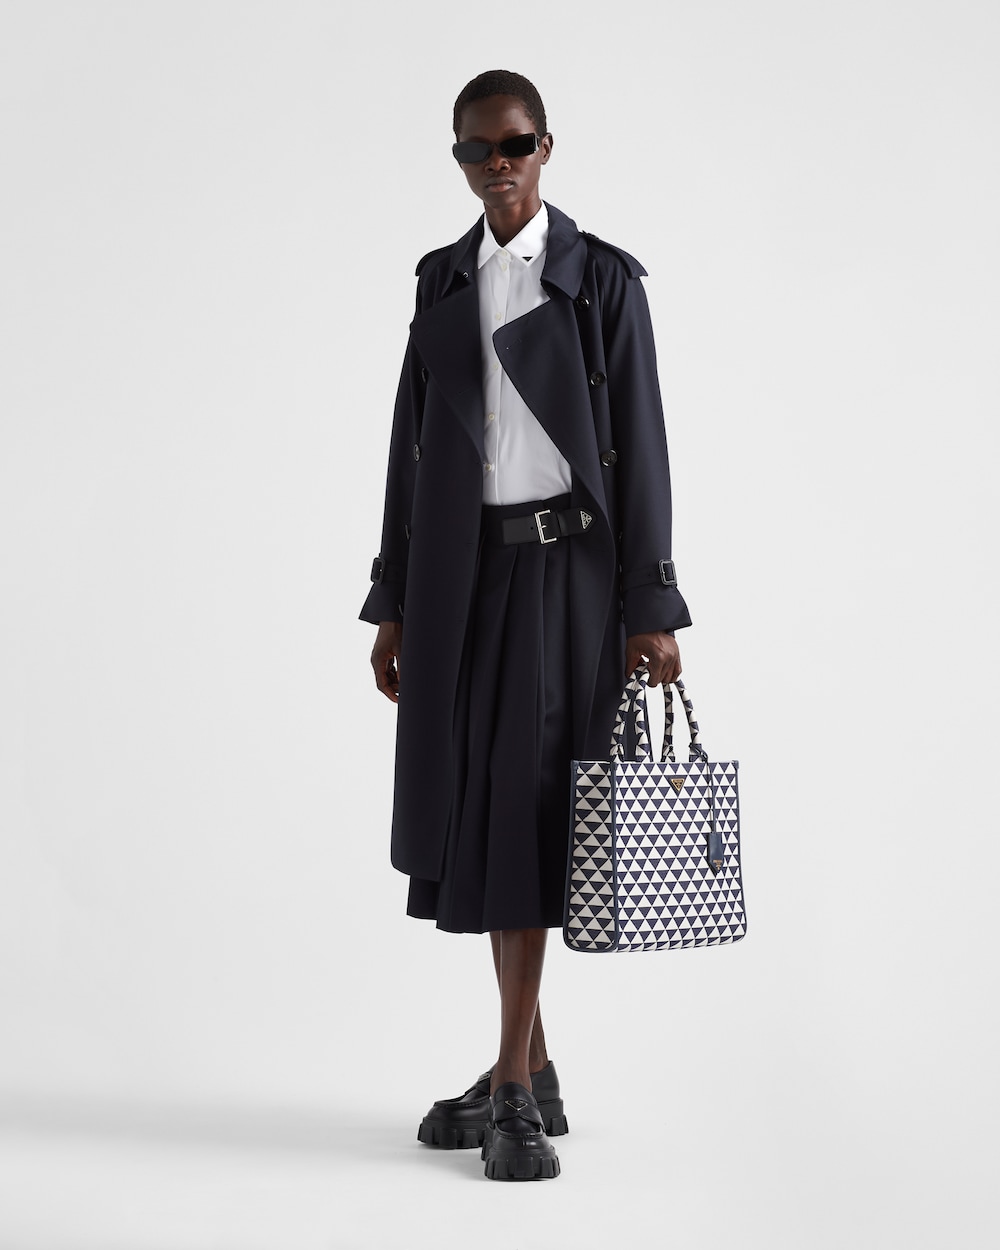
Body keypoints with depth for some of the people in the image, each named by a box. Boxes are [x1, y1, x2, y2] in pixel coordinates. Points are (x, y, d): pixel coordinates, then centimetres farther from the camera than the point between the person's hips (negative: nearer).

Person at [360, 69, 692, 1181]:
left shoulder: (603, 279, 0)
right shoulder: (441, 279, 12)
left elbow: (638, 446, -4)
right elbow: (412, 443, 11)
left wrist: (650, 610, -10)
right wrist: (393, 603, 9)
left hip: (562, 568, -4)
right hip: (457, 570, 5)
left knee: (528, 803, -7)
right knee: (473, 805, 6)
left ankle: (515, 1086, 0)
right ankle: (529, 1073, 18)